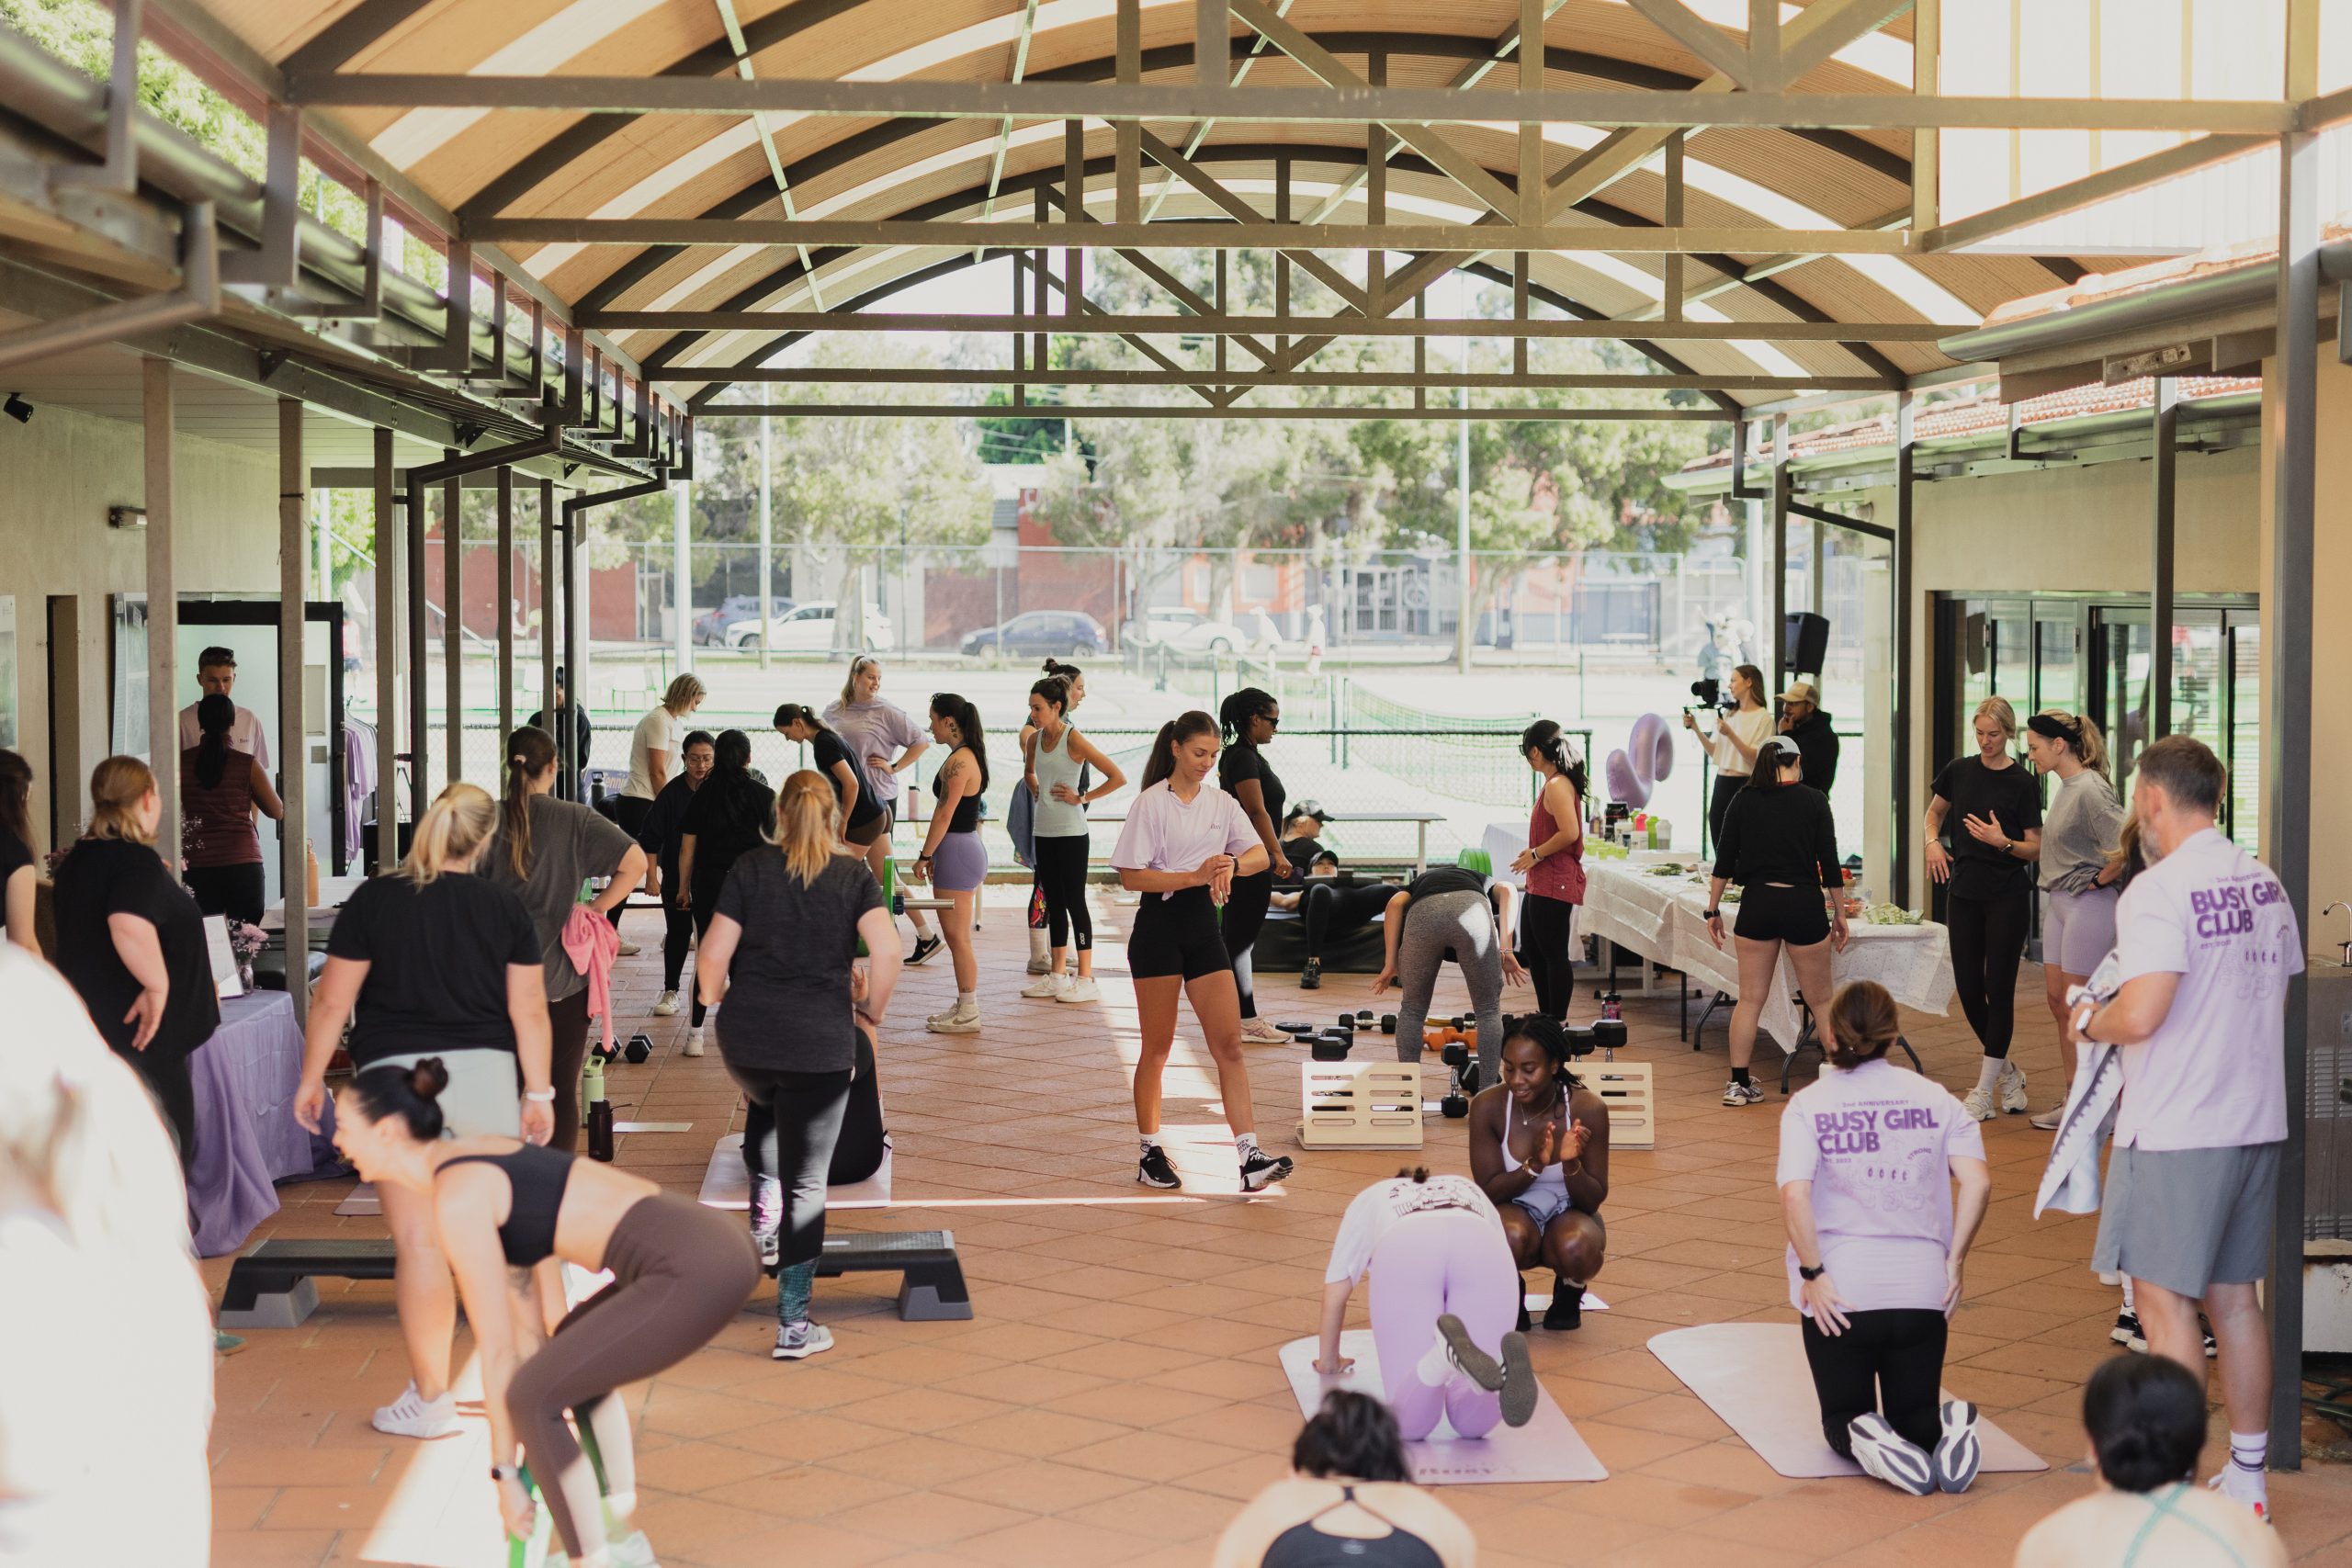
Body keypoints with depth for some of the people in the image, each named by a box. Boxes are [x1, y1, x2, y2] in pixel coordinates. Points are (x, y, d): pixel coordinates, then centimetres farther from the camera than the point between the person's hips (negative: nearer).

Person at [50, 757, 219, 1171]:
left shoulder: (79, 859, 9)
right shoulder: (137, 860, -18)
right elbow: (129, 926, -37)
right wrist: (157, 984, -28)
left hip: (89, 1023, 9)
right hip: (139, 1029, -9)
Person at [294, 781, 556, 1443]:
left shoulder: (374, 900, 0)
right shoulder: (505, 907, 4)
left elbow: (332, 1001, -1)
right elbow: (529, 1010, 2)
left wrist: (311, 1078, 9)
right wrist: (538, 1092, 9)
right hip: (487, 1077, 2)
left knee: (420, 1241, -1)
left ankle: (431, 1398, 3)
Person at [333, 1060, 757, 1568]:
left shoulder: (457, 1201, -6)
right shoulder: (485, 1162, 22)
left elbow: (497, 1350, -2)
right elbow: (526, 1319, 28)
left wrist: (504, 1473, 8)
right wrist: (533, 1443, 32)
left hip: (694, 1273, -9)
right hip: (711, 1248, 9)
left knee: (529, 1397, 1)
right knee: (573, 1350, 30)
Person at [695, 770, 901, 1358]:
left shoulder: (750, 868, 4)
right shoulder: (853, 876, 4)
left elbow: (712, 957, -3)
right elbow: (887, 950, -12)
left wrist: (716, 1001, 16)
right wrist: (871, 1012, 2)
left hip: (746, 1040, 2)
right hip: (822, 1045, -2)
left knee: (769, 1108, 37)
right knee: (806, 1186, 3)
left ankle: (766, 1206, 19)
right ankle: (793, 1324, 2)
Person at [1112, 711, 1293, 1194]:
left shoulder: (1221, 802, 9)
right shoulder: (1151, 804, -7)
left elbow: (1260, 855, 3)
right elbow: (1131, 876, -12)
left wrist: (1232, 864, -19)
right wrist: (1195, 876, -20)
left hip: (1203, 924, 5)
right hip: (1159, 926, -5)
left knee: (1228, 1043, -3)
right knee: (1158, 1047, 3)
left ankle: (1250, 1157, -7)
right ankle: (1150, 1154, 16)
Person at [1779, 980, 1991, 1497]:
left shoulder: (1807, 1105, -1)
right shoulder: (1935, 1097, 6)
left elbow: (1794, 1196, -16)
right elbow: (1978, 1182, -7)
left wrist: (1813, 1274, -8)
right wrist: (1955, 1261, 1)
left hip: (1840, 1295, -2)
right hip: (1922, 1289, 2)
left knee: (1843, 1416, 17)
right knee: (1916, 1412, 18)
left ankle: (1864, 1441, -19)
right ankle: (1944, 1431, -18)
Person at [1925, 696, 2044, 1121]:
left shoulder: (2022, 783, -7)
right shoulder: (1959, 771, 5)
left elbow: (2036, 849, -5)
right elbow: (1935, 812, 21)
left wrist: (2003, 842, -23)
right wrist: (1932, 842, 2)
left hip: (2007, 896, -4)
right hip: (1964, 892, 4)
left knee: (1999, 988, -2)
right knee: (1968, 988, 5)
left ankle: (1985, 1090, 4)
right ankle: (2006, 1072, 25)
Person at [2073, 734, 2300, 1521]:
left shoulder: (2159, 890, -16)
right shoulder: (2264, 882, 8)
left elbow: (2140, 1014, -24)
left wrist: (2090, 1021, -4)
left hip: (2176, 1128, -8)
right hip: (2257, 1121, 8)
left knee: (2165, 1300, 0)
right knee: (2234, 1296, 15)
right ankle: (2247, 1478, 22)